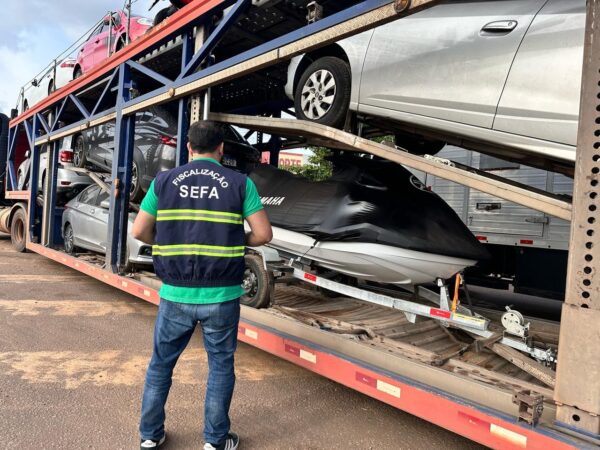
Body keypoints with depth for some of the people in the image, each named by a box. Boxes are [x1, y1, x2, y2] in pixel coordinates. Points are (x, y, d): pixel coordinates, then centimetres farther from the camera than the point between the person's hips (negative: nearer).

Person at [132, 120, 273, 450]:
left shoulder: (164, 181, 3)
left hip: (175, 295, 2)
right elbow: (264, 234, -4)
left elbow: (139, 231, 5)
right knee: (220, 366, 14)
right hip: (221, 296, -1)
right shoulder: (240, 183, -2)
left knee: (161, 363, 20)